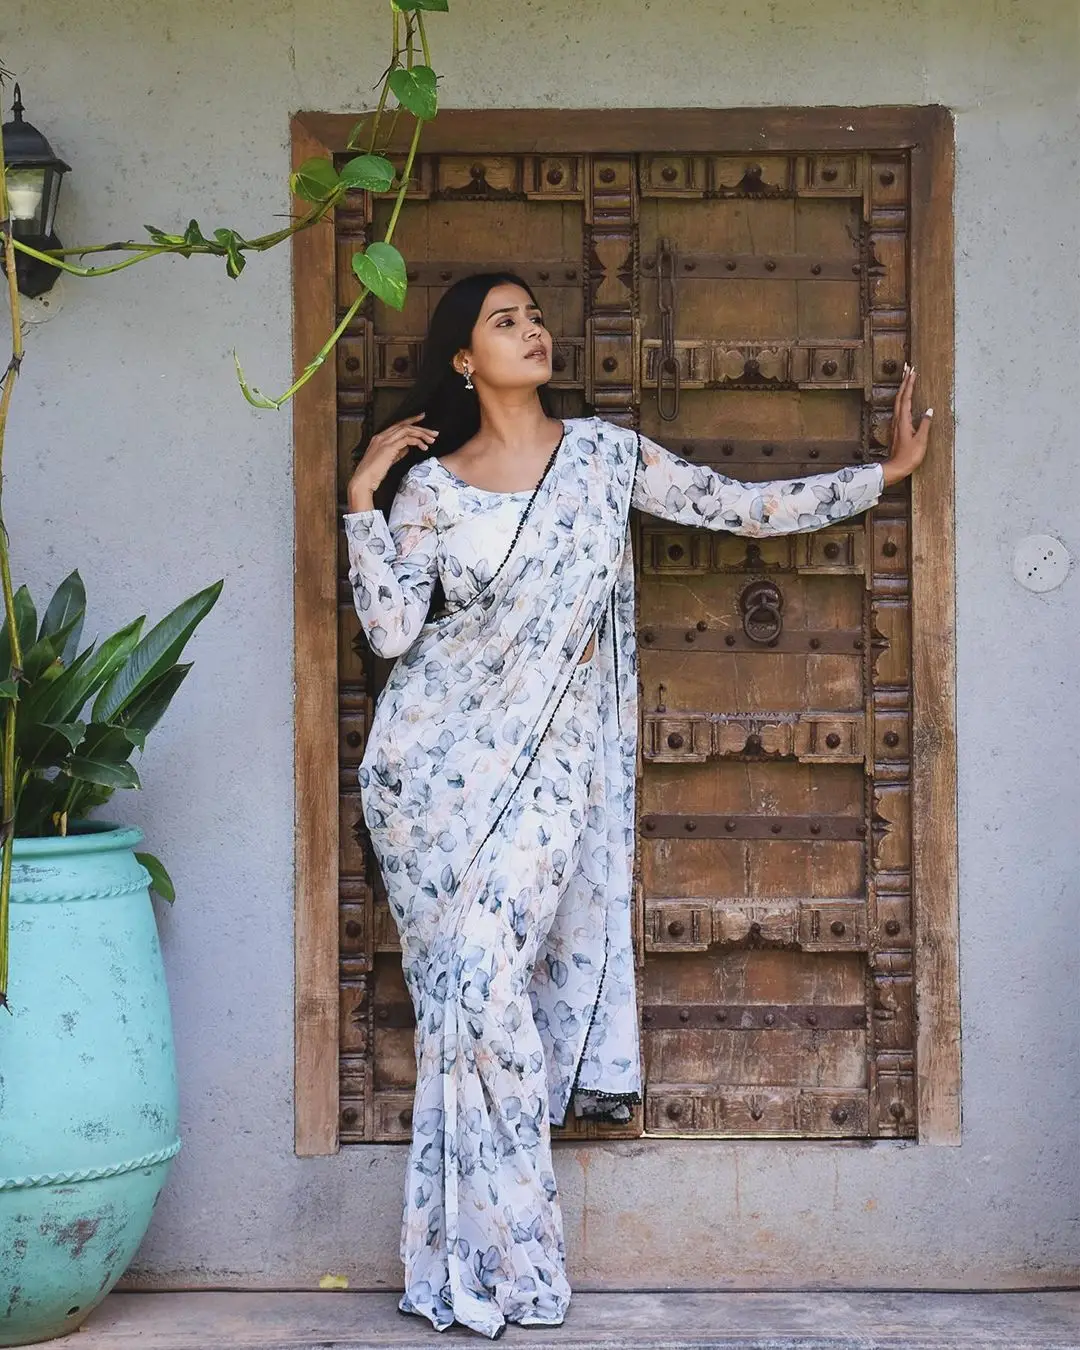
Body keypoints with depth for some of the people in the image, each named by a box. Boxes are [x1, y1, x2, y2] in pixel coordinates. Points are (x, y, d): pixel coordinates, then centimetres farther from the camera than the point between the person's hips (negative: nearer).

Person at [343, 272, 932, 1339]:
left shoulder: (603, 454, 6)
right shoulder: (430, 485, 3)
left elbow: (739, 507, 7)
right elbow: (390, 630, -3)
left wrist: (883, 474, 8)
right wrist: (363, 495, -6)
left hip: (547, 760, 0)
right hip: (435, 759, 0)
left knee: (484, 964, -12)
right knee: (460, 977, -2)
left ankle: (497, 1258, 1)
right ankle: (486, 1260, 8)